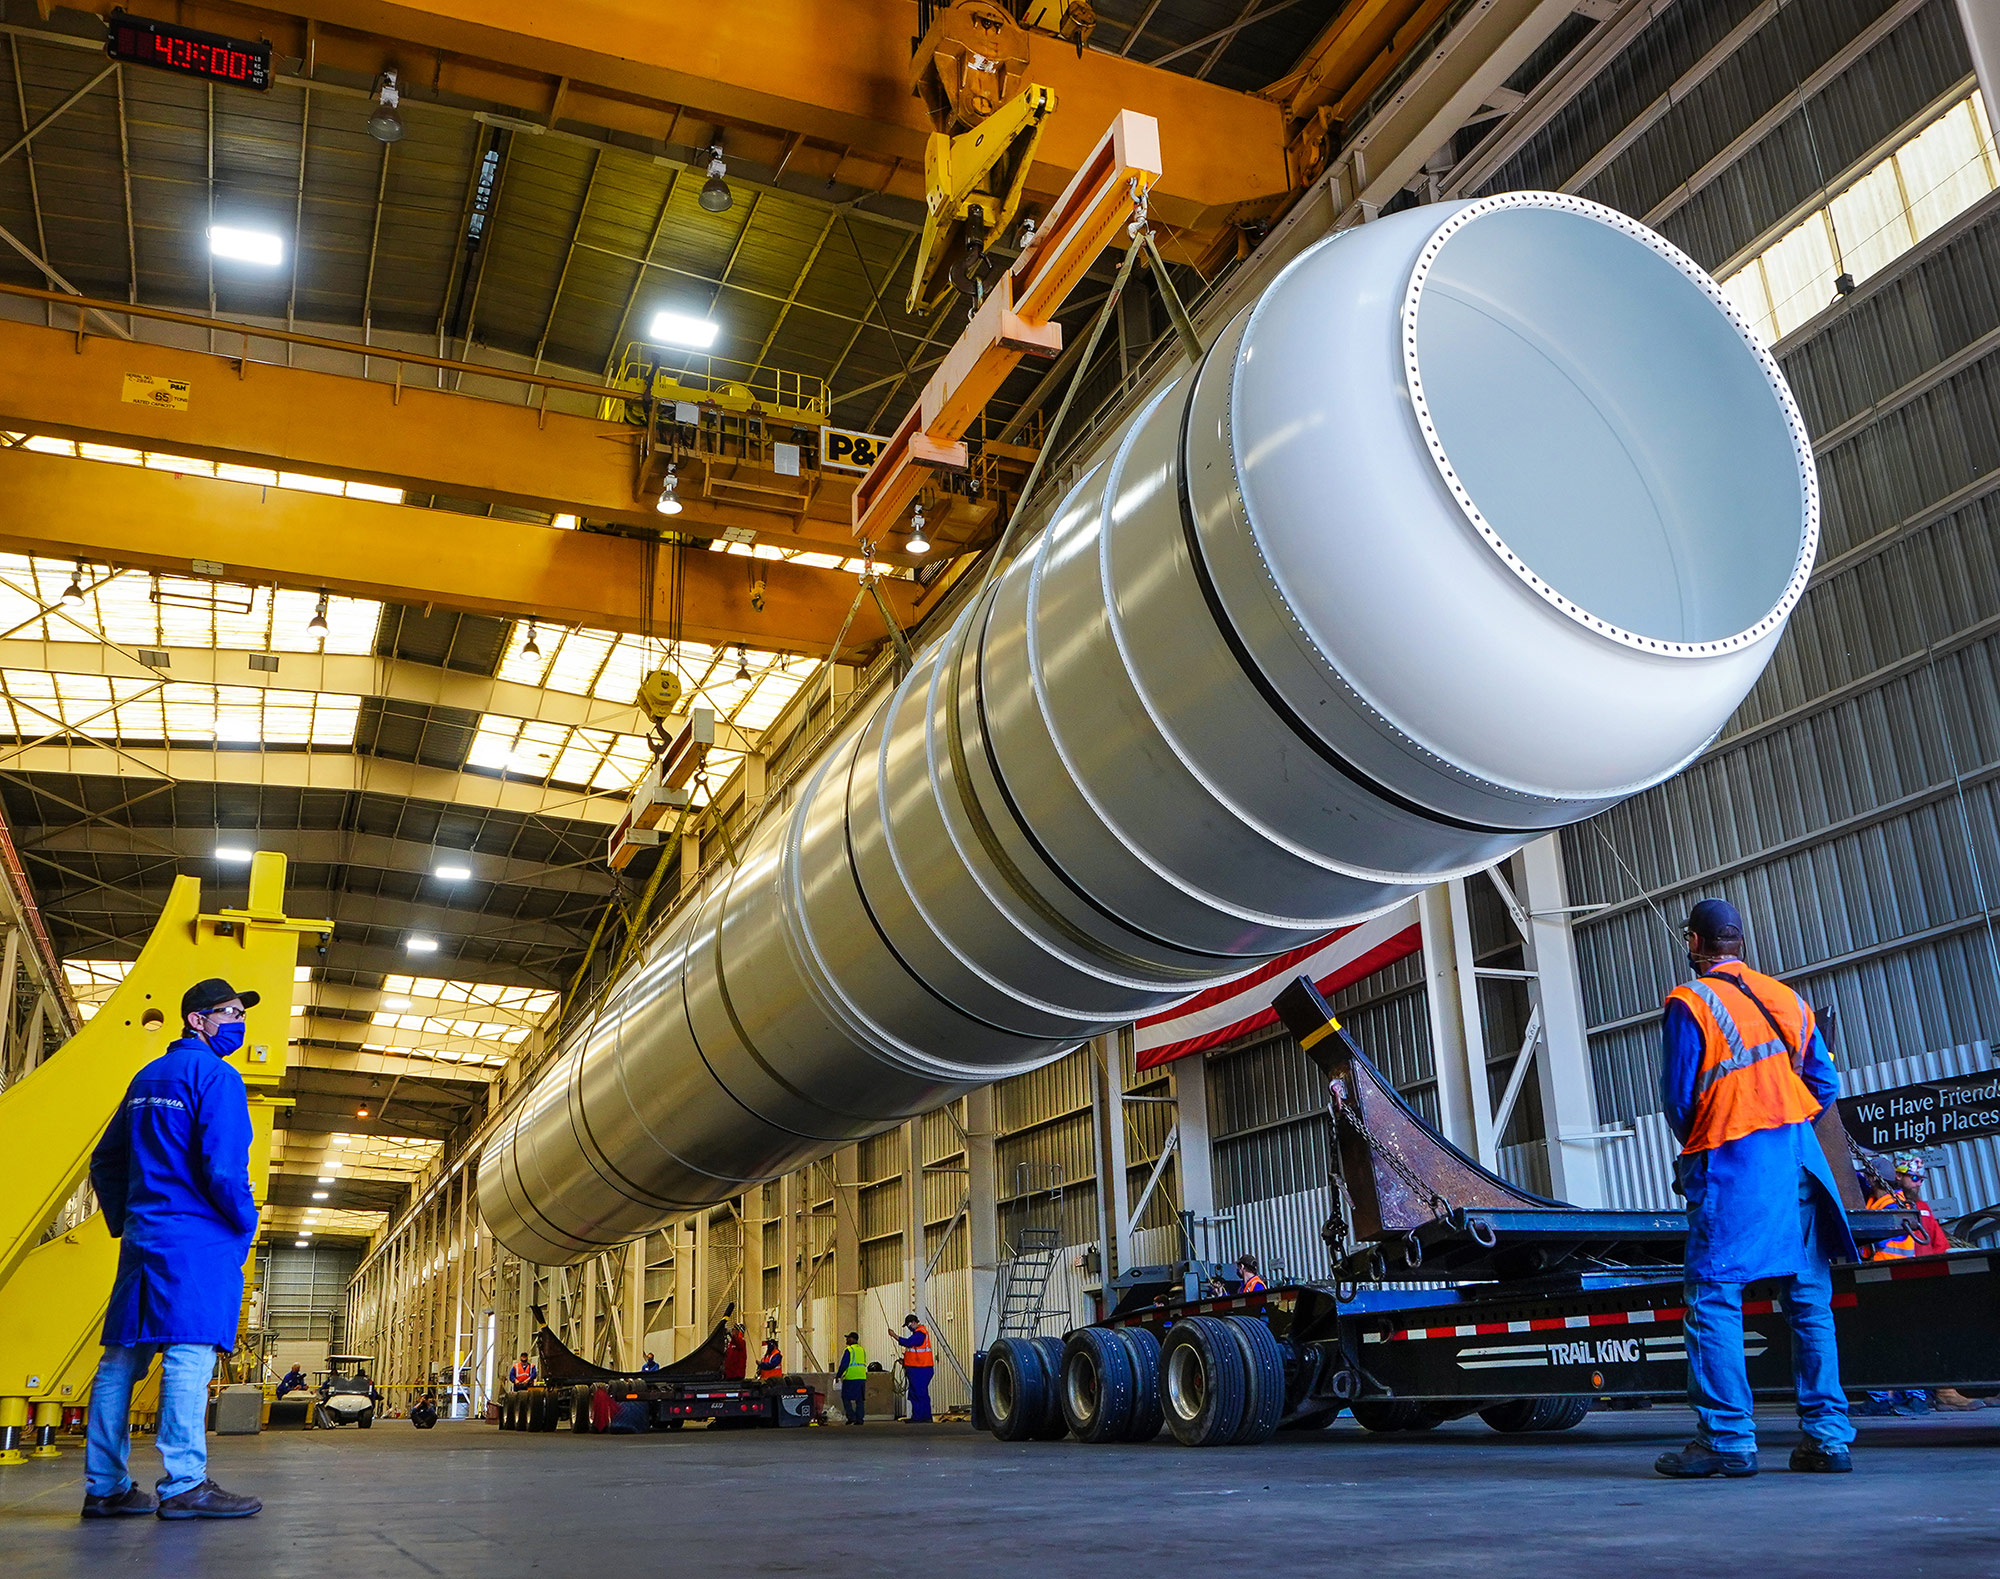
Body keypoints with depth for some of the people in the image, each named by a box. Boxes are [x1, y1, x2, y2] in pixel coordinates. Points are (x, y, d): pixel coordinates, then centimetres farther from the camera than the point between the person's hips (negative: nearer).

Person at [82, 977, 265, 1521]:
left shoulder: (147, 1077, 20)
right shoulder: (215, 1075, -8)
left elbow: (105, 1161, 22)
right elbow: (222, 1164, -18)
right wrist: (246, 1220, -4)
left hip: (143, 1235, 9)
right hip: (196, 1237, -9)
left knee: (122, 1357, 8)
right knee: (190, 1352, -11)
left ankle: (105, 1487, 11)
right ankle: (184, 1486, -14)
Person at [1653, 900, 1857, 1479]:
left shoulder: (1690, 1002, -4)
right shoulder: (1786, 998, 14)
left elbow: (1679, 1095, -5)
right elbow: (1825, 1083, 13)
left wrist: (1694, 1149, 13)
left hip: (1732, 1164, -6)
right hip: (1800, 1160, 6)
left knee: (1714, 1298, -3)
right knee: (1811, 1299, 9)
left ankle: (1727, 1438, -5)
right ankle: (1828, 1435, 10)